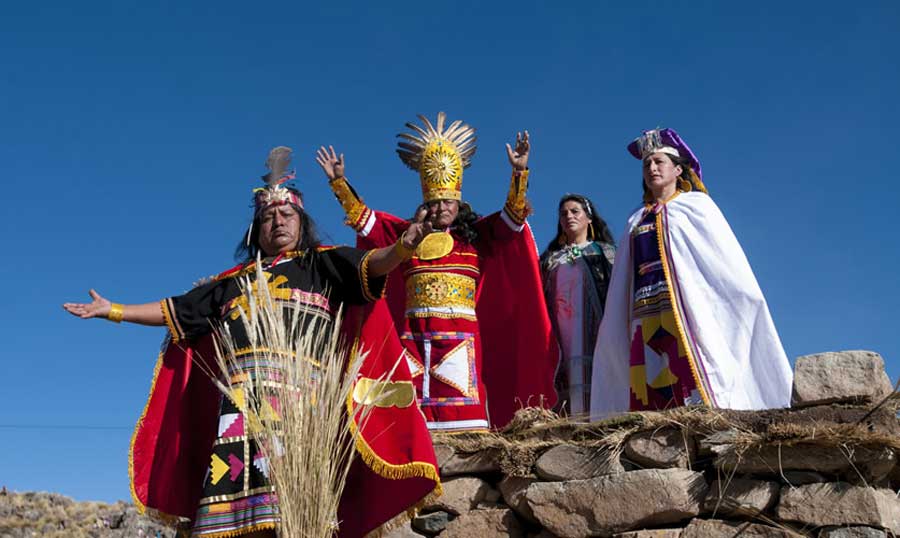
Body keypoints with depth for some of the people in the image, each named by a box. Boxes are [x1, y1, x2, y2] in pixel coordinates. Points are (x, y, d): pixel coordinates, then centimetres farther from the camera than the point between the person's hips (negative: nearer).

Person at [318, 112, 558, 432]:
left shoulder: (476, 236, 12)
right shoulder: (407, 234, 16)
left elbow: (512, 216, 1)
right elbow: (362, 218, 18)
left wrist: (519, 173, -12)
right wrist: (339, 182, 13)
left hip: (460, 334, -2)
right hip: (414, 335, 2)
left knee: (462, 401, -9)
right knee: (414, 401, -4)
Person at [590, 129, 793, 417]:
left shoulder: (695, 205, 11)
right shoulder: (636, 221, 23)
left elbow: (728, 257, 2)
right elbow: (622, 283, 22)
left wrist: (748, 301, -8)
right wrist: (613, 327, 18)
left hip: (687, 310, -4)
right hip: (646, 320, 4)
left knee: (695, 390, -16)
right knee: (650, 398, -5)